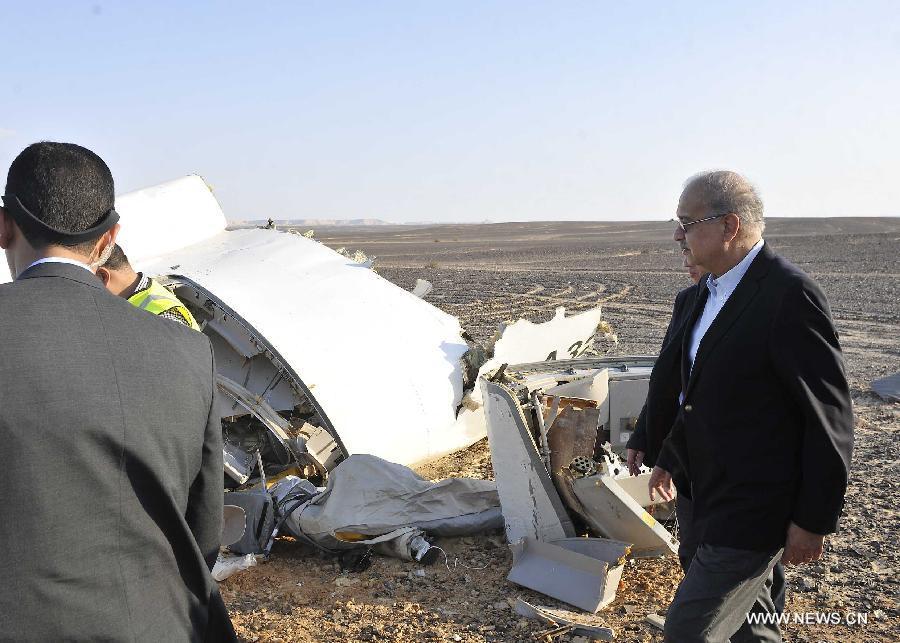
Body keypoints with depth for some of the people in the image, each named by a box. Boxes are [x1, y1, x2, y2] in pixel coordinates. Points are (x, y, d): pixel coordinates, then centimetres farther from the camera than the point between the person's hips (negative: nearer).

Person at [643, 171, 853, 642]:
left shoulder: (790, 296, -20)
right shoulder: (701, 296, 7)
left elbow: (830, 416, -18)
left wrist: (814, 520, -15)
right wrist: (667, 457, 24)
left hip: (752, 514, -8)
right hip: (710, 495, 9)